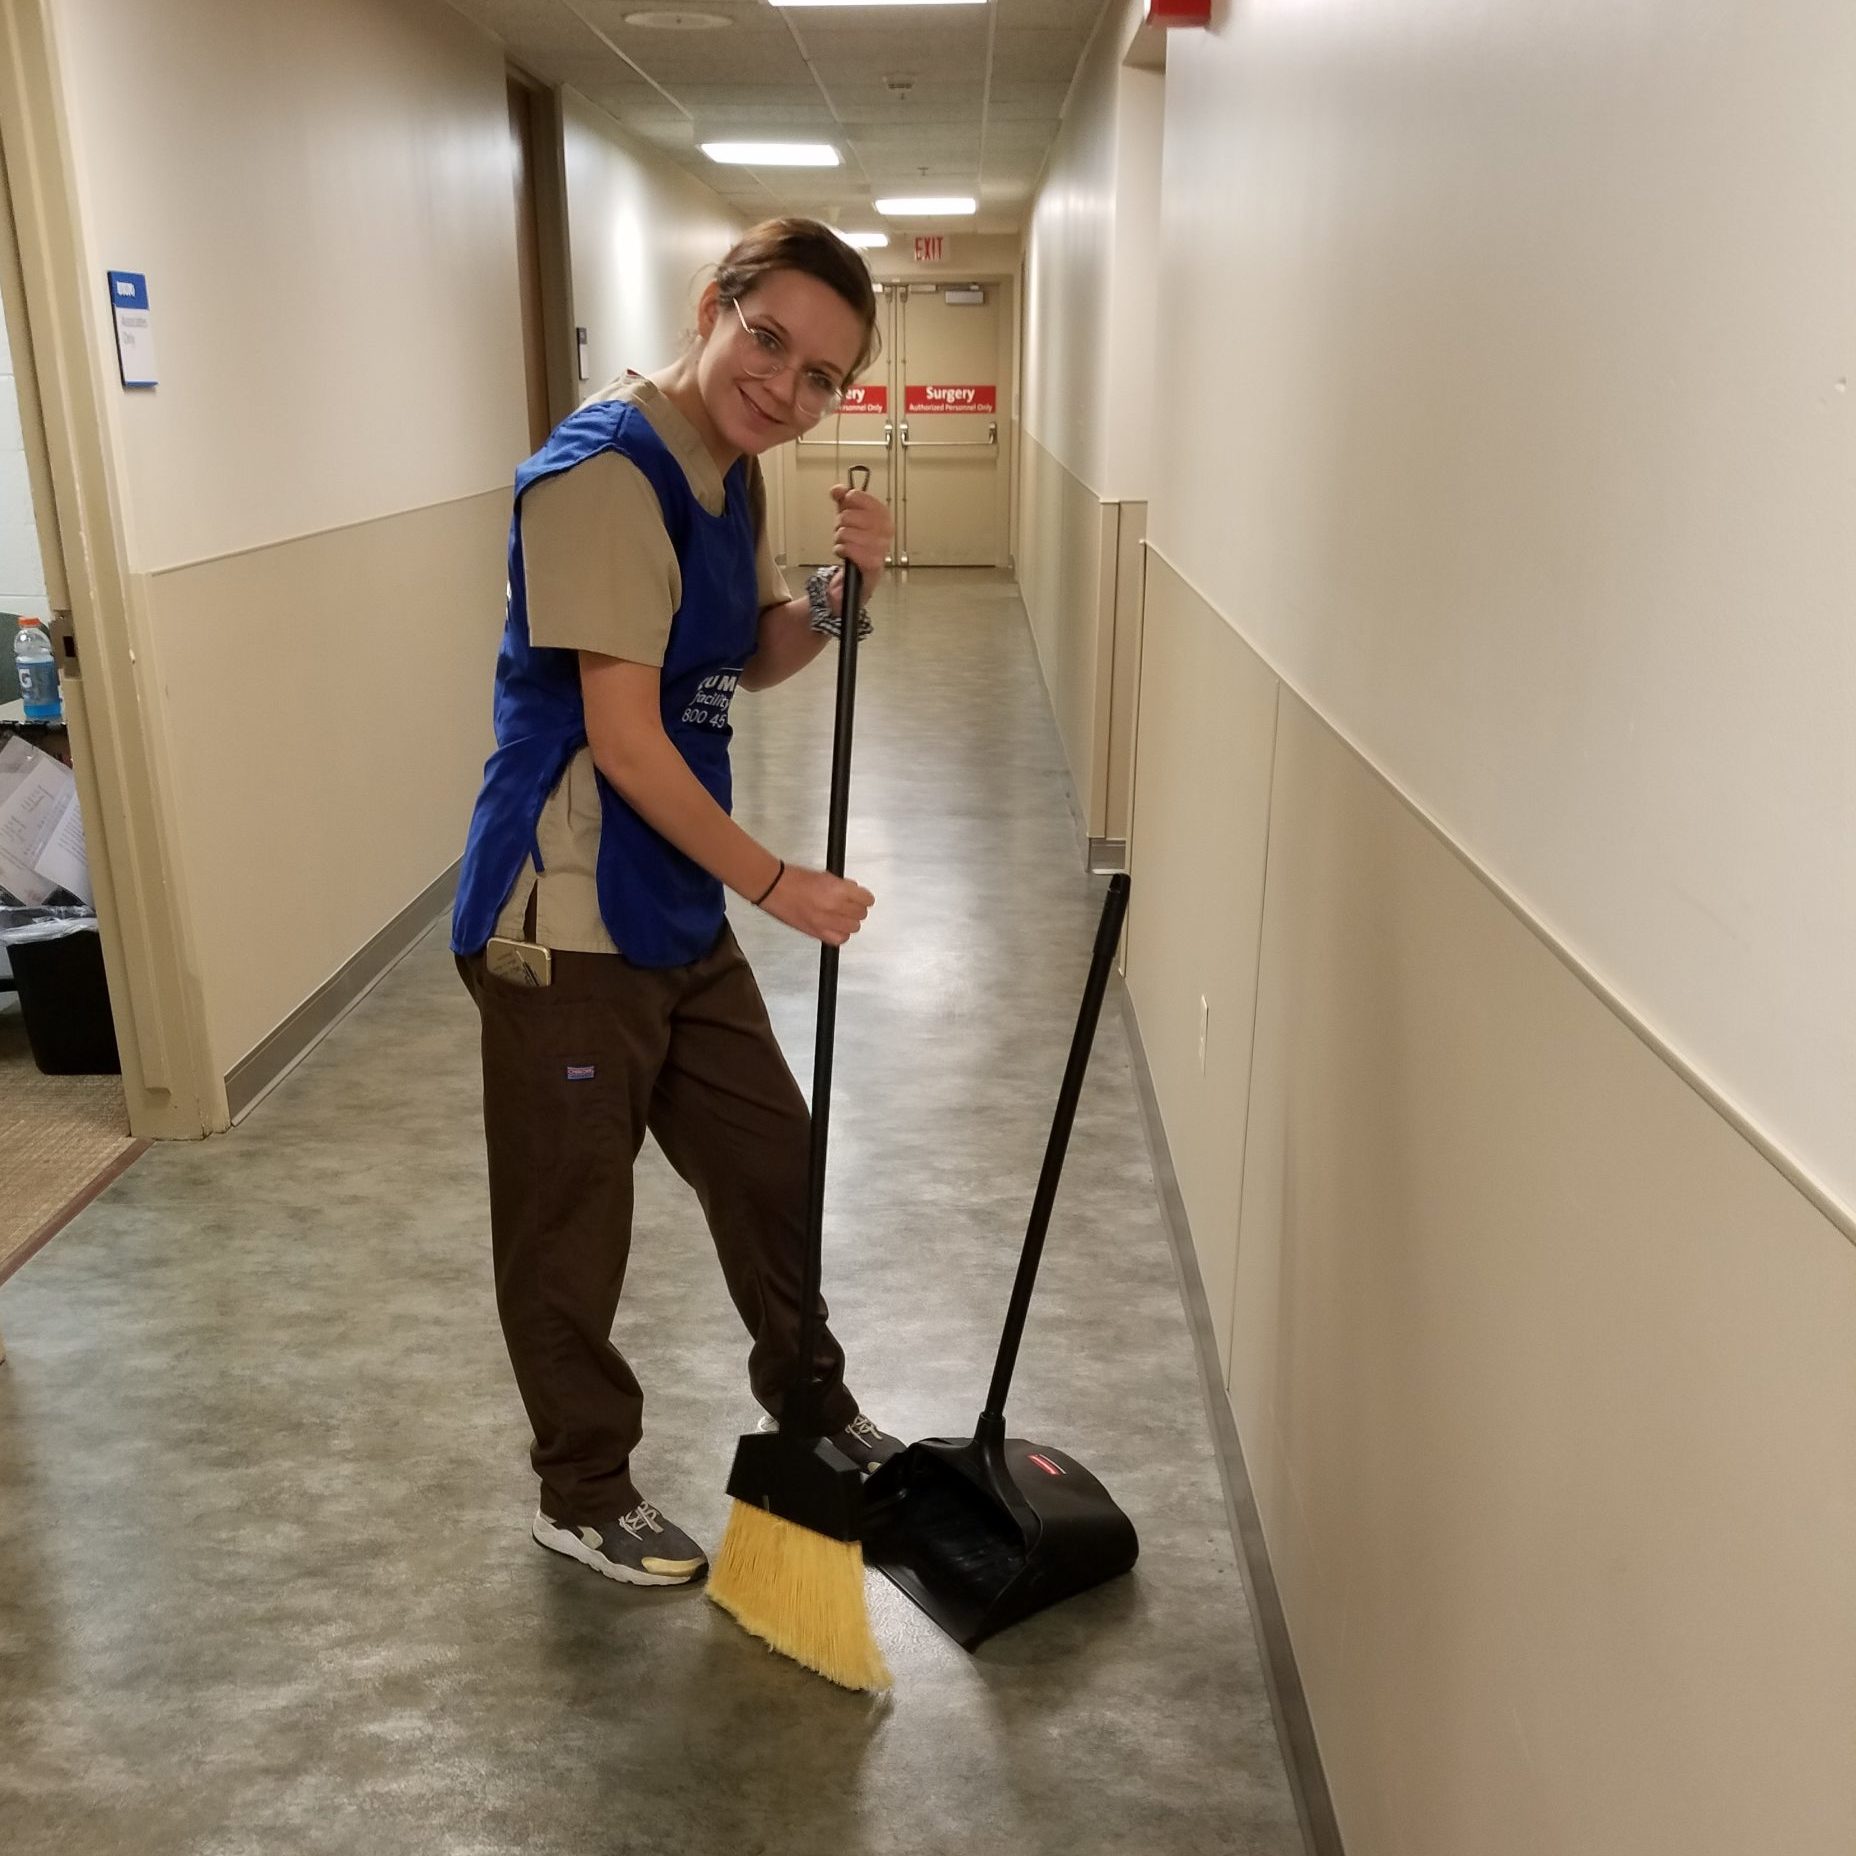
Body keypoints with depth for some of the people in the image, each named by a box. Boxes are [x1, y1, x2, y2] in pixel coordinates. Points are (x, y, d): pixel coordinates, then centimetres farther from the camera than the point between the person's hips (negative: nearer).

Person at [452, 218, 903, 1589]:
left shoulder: (731, 471, 8)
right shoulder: (605, 475, -20)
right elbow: (625, 743, -23)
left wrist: (837, 591, -2)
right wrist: (778, 884, -14)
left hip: (678, 911, 9)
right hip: (566, 923, -9)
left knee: (772, 1161, 21)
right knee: (571, 1230, 9)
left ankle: (812, 1409, 45)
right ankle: (585, 1498, 32)